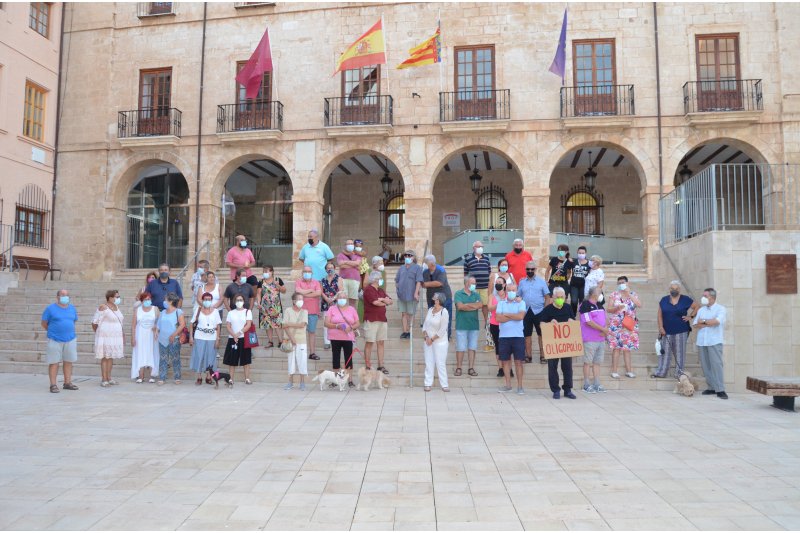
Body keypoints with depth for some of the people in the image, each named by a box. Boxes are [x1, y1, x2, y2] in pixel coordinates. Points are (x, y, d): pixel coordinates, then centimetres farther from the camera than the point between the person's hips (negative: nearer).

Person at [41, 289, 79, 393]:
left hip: (70, 339, 4)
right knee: (54, 362, -1)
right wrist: (53, 331, 8)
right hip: (55, 340, -4)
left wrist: (67, 330, 13)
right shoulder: (50, 308, -3)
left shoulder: (72, 308, 10)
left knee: (68, 361, 8)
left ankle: (67, 383, 17)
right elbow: (44, 323, 2)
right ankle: (53, 385, 5)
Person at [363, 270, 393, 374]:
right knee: (369, 343, -2)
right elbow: (376, 302, -19)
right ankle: (367, 366, 2)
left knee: (381, 343, 7)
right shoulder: (368, 290, -7)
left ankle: (381, 366, 11)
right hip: (371, 320, -7)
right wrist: (385, 303, 1)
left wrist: (382, 299, -7)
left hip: (382, 320, 8)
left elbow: (391, 301, 13)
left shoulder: (381, 290, 18)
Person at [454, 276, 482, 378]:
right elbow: (460, 306, -13)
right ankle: (458, 368, 7)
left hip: (474, 325, 4)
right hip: (461, 325, -3)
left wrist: (466, 305, -8)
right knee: (460, 348, -1)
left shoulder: (476, 295, 13)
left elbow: (480, 305, -4)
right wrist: (474, 306, -5)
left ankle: (471, 368, 10)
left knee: (472, 347, 5)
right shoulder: (458, 294, 1)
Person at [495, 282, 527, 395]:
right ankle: (508, 385, 17)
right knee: (505, 361, 7)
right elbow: (498, 318, -7)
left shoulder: (521, 303, 3)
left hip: (518, 336, -2)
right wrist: (514, 316, -9)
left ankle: (520, 386, 6)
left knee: (518, 361, 0)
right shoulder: (501, 303, 8)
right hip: (504, 336, 2)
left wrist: (506, 315, -6)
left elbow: (521, 316, -14)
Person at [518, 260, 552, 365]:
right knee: (527, 334, 7)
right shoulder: (522, 282, 9)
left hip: (539, 311, -2)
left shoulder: (541, 281, 3)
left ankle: (542, 356, 9)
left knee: (541, 334, 2)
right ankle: (528, 356, 16)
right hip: (526, 312, 2)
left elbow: (547, 297, 2)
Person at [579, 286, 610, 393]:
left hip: (601, 339, 8)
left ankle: (597, 384, 16)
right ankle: (587, 385, 4)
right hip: (589, 339, -8)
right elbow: (588, 322, -17)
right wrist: (603, 329, -13)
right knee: (588, 362, -2)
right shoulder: (585, 305, -11)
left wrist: (605, 331, -3)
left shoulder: (599, 305, 15)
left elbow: (604, 319, 16)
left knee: (597, 362, 10)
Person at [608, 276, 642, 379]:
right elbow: (609, 309, 0)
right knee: (616, 348, -2)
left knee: (627, 348, 8)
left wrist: (629, 294, -15)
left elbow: (639, 305, -13)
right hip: (616, 325, -2)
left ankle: (628, 370, 16)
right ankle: (614, 371, 3)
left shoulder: (633, 294, 6)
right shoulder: (614, 295, 2)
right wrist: (617, 307, -19)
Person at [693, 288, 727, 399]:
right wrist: (710, 323, -8)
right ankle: (712, 387, 10)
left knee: (716, 364, -10)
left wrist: (703, 321, -4)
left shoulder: (720, 309, 1)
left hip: (714, 341, -5)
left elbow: (717, 321, -16)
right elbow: (696, 324, 5)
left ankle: (720, 390, -9)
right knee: (705, 365, 4)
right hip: (701, 341, 5)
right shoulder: (701, 310, 16)